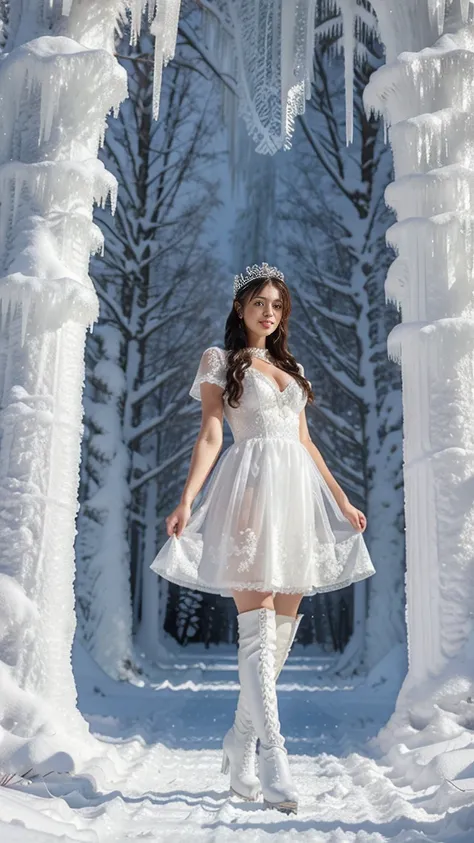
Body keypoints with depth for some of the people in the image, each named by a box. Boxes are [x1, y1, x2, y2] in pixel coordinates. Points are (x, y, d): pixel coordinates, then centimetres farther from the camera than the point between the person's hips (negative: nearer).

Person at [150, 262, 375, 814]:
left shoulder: (291, 368, 23)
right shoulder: (219, 360, 9)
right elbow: (210, 434, -2)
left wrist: (342, 500, 21)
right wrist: (187, 499, -15)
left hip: (299, 492, 6)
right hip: (251, 488, -5)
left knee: (284, 625, 4)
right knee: (257, 626, -12)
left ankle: (241, 742, 17)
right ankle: (273, 755, -12)